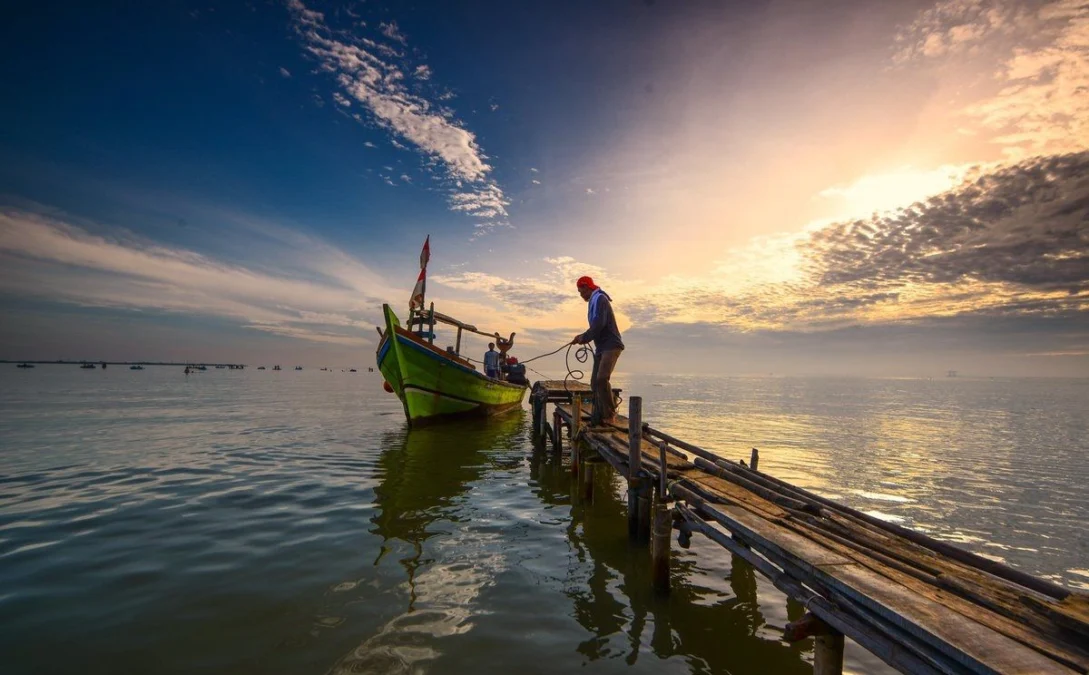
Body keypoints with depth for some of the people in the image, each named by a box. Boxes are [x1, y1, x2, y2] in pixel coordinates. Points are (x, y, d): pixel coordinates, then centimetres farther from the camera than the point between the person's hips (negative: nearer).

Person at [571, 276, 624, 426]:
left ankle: (610, 416, -14)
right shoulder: (595, 300, 21)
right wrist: (584, 337, 8)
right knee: (595, 382, 6)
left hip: (611, 346, -10)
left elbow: (598, 325, -21)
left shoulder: (598, 298, -9)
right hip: (601, 347, 10)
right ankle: (598, 418, 11)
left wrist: (584, 337, -10)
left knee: (602, 379, -22)